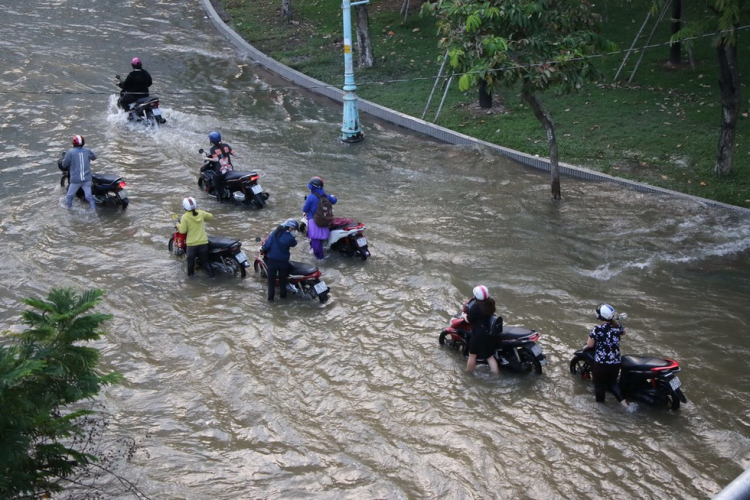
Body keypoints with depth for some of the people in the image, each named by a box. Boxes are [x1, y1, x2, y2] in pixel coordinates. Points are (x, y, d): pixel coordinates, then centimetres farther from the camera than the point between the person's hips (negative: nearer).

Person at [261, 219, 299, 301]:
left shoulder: (274, 233, -9)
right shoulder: (290, 237, -16)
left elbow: (267, 244, -11)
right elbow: (294, 244, 4)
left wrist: (263, 248, 8)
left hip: (271, 260, 1)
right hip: (283, 261, -1)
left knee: (271, 279, 11)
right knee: (282, 279, 20)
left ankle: (270, 297, 13)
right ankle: (283, 294, 32)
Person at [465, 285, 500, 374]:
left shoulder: (475, 306, -23)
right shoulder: (490, 302, -2)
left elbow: (469, 320, -15)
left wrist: (464, 315, 8)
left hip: (479, 334, -7)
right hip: (490, 333, 7)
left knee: (472, 355, 12)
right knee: (490, 355, 16)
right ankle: (496, 373, 15)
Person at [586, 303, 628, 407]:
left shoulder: (597, 329, -19)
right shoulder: (618, 327, -2)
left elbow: (589, 345, -11)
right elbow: (623, 332, 23)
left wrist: (591, 336, 8)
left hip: (601, 363, -5)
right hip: (615, 362, 5)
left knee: (599, 383, 14)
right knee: (612, 382, 24)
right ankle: (623, 402, 11)